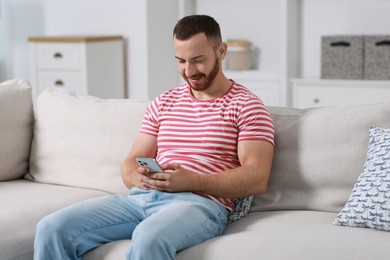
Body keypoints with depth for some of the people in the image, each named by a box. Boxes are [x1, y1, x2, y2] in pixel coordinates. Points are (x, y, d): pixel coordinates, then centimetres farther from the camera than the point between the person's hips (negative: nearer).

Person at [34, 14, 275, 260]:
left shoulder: (246, 105, 5)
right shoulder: (162, 103, 22)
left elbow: (256, 179, -6)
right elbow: (131, 161, 21)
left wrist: (190, 181, -18)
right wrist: (137, 178, -5)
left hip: (200, 202, -5)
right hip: (141, 197, 6)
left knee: (148, 239, -40)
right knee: (52, 228, -16)